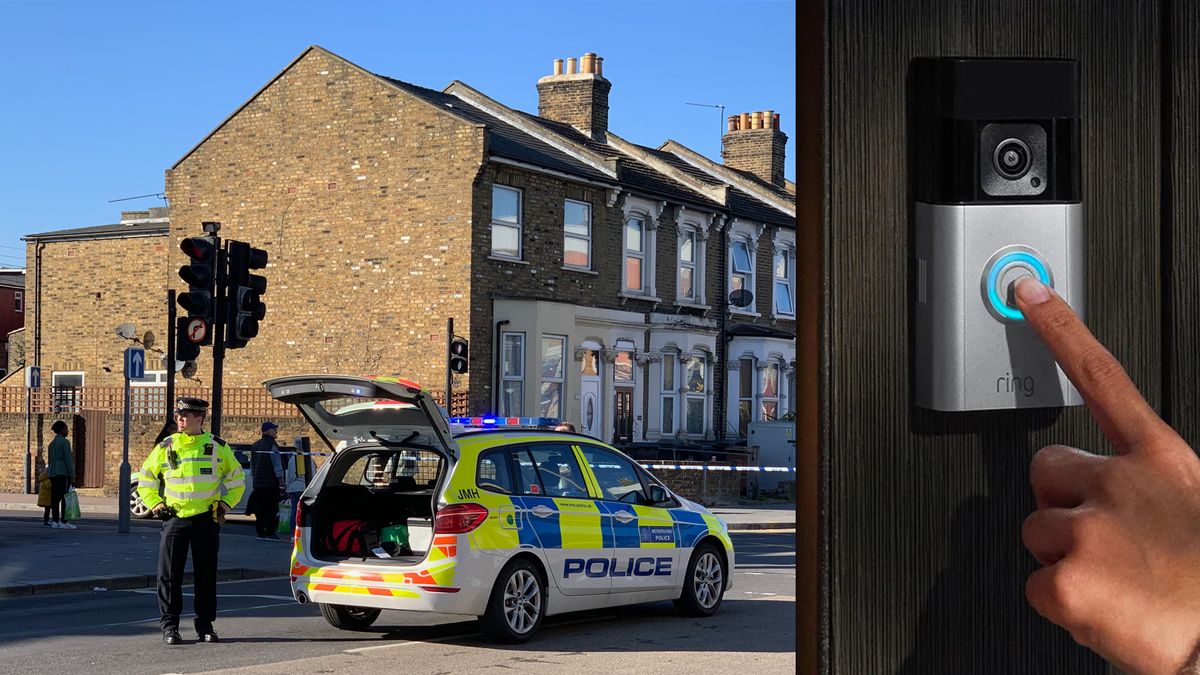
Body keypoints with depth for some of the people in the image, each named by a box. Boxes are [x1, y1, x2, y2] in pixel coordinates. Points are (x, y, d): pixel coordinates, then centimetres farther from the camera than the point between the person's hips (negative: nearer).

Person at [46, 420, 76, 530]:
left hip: (53, 473, 9)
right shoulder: (65, 442, -9)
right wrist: (72, 476, -15)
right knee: (66, 498, -9)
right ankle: (63, 522, -14)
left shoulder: (52, 443, 17)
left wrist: (51, 478, 21)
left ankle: (55, 521, 2)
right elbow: (68, 459, -15)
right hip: (63, 473, -9)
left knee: (55, 498, 5)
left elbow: (50, 461, 18)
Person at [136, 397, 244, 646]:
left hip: (206, 520, 0)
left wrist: (225, 504, 4)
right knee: (169, 575, -2)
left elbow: (237, 479, 14)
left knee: (206, 574, 6)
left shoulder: (217, 447, 4)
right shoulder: (165, 447, 4)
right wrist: (156, 504, 3)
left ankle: (205, 625, 15)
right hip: (174, 518, 0)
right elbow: (145, 478, 14)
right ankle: (169, 626, 5)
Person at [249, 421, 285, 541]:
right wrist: (281, 482, -12)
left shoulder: (255, 445, 15)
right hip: (271, 483, -7)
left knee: (260, 509, 9)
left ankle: (260, 532, 10)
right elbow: (277, 465, -13)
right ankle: (270, 532, -6)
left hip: (258, 483, 7)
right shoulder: (272, 445, -10)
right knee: (272, 509, -4)